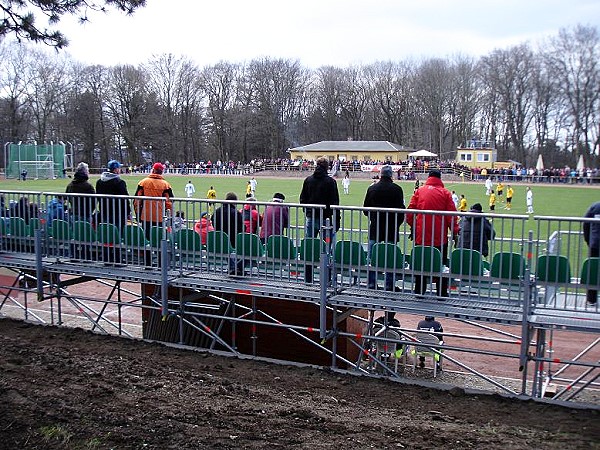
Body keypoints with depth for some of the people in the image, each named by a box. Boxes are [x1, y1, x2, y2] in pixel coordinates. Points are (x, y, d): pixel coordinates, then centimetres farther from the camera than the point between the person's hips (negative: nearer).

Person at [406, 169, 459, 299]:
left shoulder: (419, 191, 2)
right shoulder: (445, 192, -1)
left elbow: (410, 211, 1)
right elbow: (451, 214, -4)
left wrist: (412, 226, 15)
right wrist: (454, 231, 3)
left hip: (421, 235, 1)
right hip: (440, 236, -1)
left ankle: (419, 291, 16)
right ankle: (442, 293, 12)